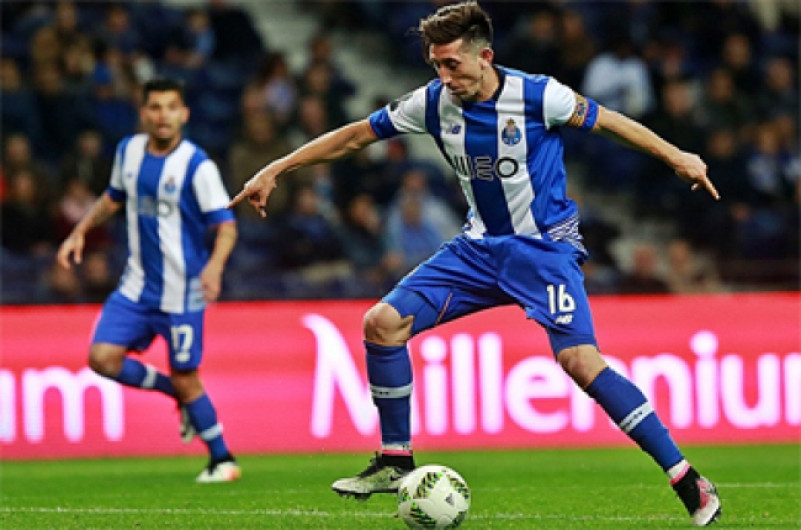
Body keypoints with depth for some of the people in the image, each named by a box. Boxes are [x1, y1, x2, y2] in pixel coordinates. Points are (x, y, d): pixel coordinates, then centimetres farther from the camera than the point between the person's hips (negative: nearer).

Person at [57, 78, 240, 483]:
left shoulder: (197, 166, -15)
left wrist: (215, 265, -35)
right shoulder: (128, 151, 3)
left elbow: (226, 225, -17)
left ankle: (222, 460, 16)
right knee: (102, 357, -8)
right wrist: (79, 232, 11)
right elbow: (113, 197, 22)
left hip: (181, 293, -6)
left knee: (184, 377, -2)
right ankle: (180, 397, 16)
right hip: (137, 286, 6)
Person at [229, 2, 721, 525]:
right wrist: (275, 170, 5)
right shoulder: (434, 102, -5)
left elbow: (606, 121, -5)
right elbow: (355, 135, 4)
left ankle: (688, 481, -18)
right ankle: (396, 461, 9)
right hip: (480, 246, 6)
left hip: (545, 247, -6)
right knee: (382, 323, -6)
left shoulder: (536, 95, -19)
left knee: (581, 361, -23)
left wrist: (678, 157, -8)